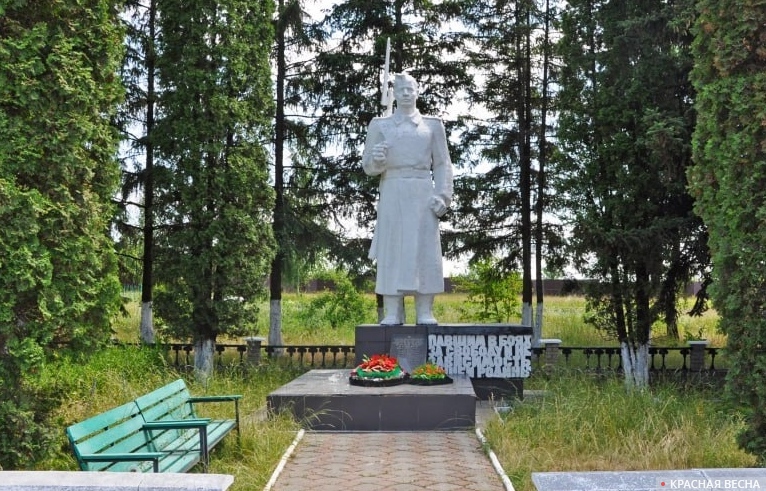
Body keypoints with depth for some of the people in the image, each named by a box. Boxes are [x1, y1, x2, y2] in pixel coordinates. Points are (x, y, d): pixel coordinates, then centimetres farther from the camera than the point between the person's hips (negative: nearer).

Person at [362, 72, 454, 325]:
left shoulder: (432, 125, 15)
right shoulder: (380, 125, 13)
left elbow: (442, 165, 9)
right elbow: (368, 166, 8)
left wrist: (442, 196, -5)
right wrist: (377, 159, -16)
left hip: (423, 194, 1)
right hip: (392, 193, 0)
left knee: (424, 250, -3)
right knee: (392, 250, -5)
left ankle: (425, 312, 0)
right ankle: (392, 313, -2)